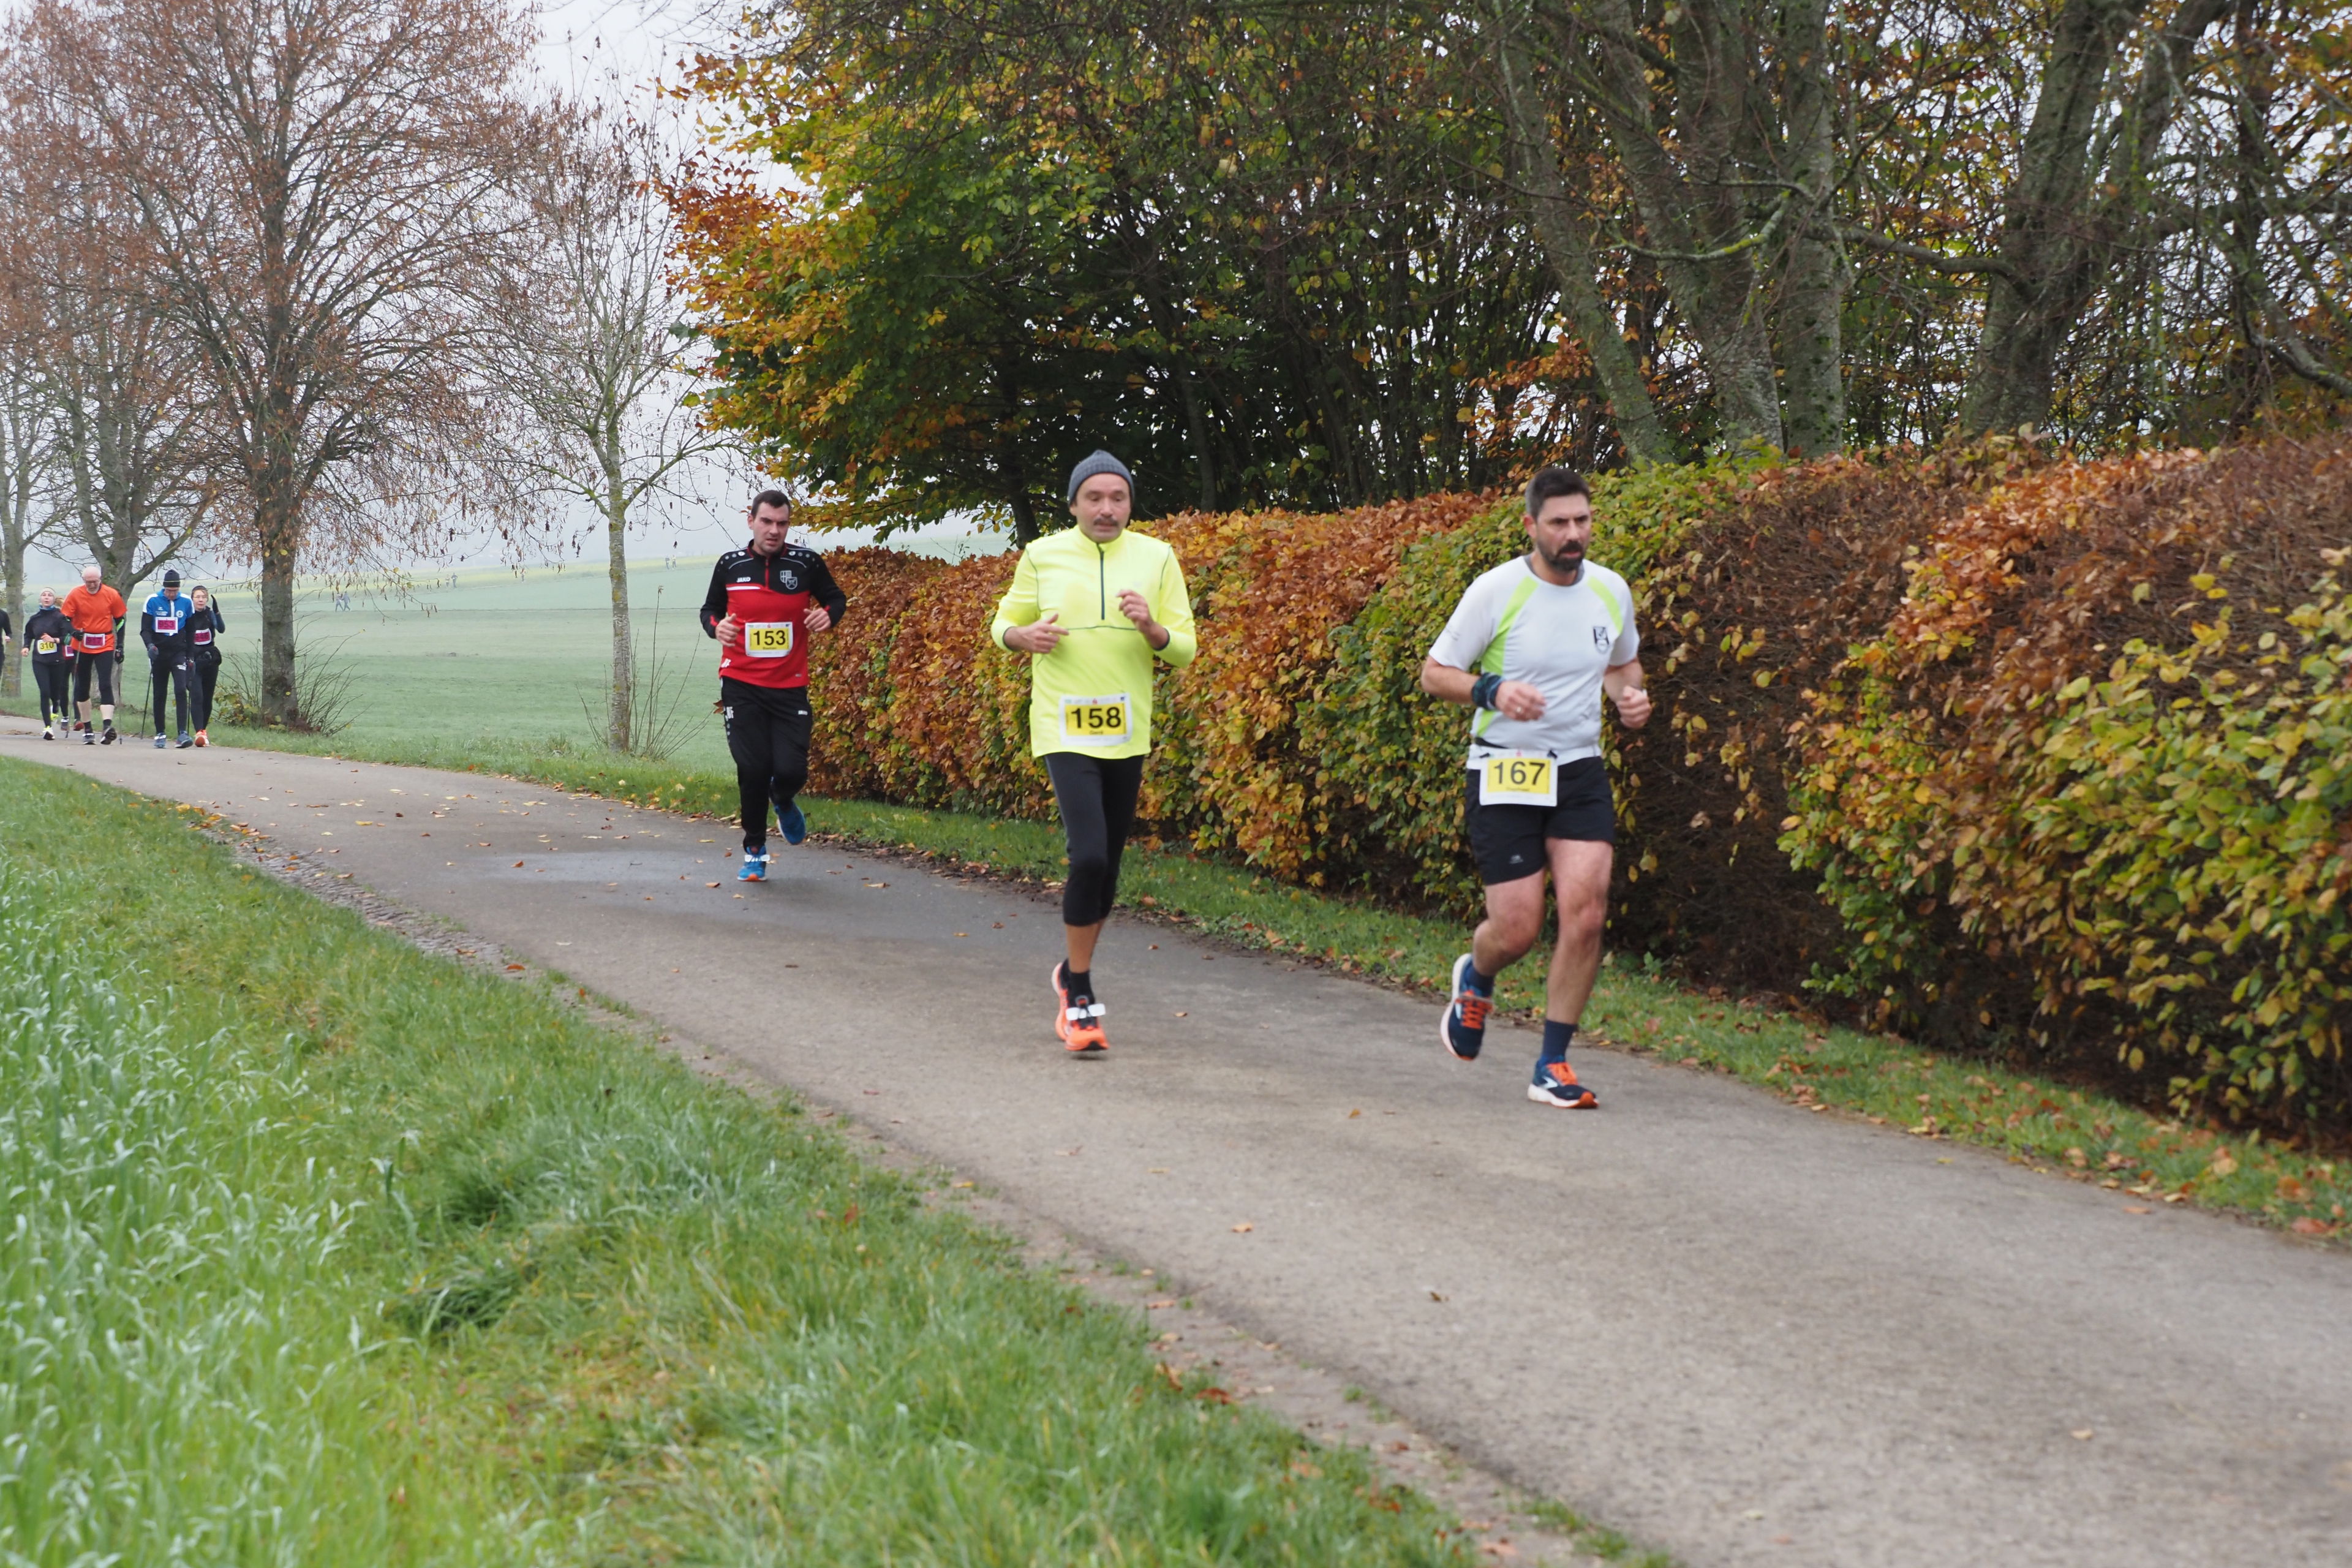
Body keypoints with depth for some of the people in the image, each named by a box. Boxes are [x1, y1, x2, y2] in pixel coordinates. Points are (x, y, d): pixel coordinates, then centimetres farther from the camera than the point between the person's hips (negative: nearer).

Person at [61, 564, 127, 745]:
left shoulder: (112, 595, -4)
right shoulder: (75, 595, -5)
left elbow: (120, 620, 6)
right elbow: (65, 619, -1)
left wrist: (120, 646, 3)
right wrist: (73, 632, -22)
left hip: (105, 647, -2)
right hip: (82, 647, 2)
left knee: (106, 685, -15)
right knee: (82, 687, 9)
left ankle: (108, 725, -26)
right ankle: (87, 729, 20)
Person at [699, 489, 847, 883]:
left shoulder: (806, 562, -2)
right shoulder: (730, 565, 1)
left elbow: (835, 599, 12)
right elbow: (710, 609, 15)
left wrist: (828, 614, -10)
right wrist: (716, 626, -7)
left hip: (790, 687, 0)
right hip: (741, 685, 0)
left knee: (791, 770, -7)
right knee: (753, 770, -4)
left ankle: (784, 803, 32)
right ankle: (755, 850, 15)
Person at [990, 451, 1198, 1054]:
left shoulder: (1156, 558, 4)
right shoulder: (1042, 556, 1)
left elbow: (1185, 649, 5)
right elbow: (1003, 624, 11)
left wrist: (1153, 629, -16)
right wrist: (1025, 635, -11)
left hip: (1128, 733, 3)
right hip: (1066, 729, -3)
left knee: (1108, 867, 12)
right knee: (1089, 856, -18)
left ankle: (1073, 971, 34)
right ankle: (1079, 997, -6)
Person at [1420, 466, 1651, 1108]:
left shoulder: (1611, 590, 5)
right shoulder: (1496, 591, -9)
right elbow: (1434, 673, -3)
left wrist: (1629, 696, 1)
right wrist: (1492, 689, -22)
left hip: (1581, 771, 4)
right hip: (1505, 772, -3)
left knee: (1586, 908, -14)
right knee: (1517, 929, -7)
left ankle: (1553, 1067, -2)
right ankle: (1475, 978, 33)